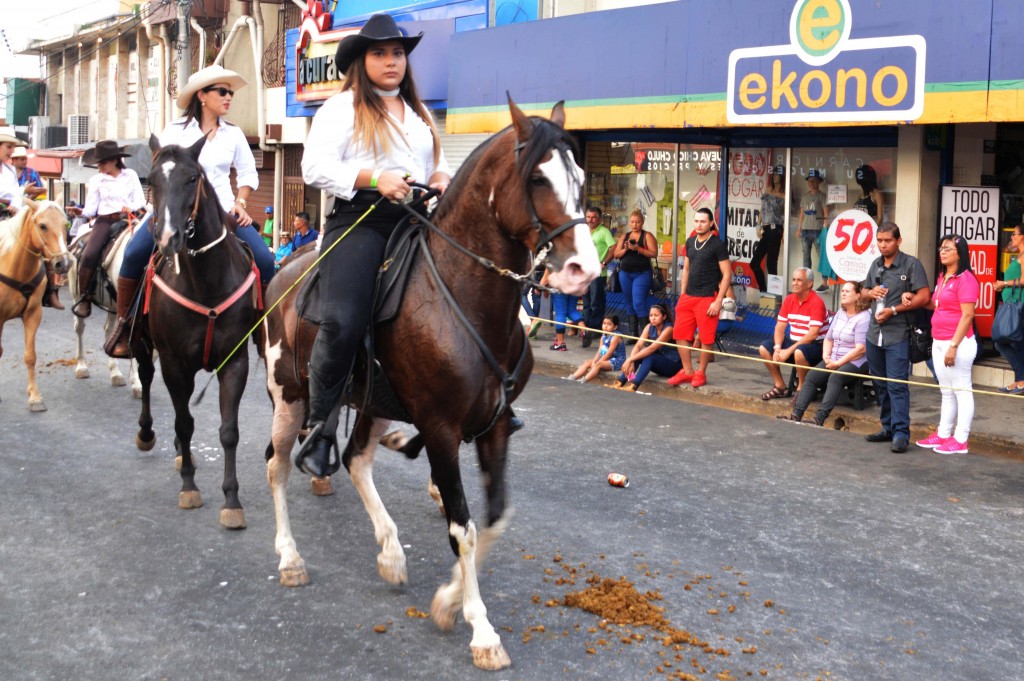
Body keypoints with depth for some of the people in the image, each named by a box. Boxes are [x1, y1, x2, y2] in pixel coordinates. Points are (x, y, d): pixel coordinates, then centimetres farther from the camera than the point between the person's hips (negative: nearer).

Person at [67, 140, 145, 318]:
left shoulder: (131, 175, 11)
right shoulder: (96, 180, 10)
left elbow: (141, 200, 9)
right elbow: (92, 207, 6)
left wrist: (132, 208, -12)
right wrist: (82, 212, -15)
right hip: (104, 221, 0)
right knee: (89, 255, -23)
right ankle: (84, 298, -13)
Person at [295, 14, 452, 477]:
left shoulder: (418, 115, 26)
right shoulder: (342, 108, 6)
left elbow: (437, 165, 31)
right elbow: (315, 168, -6)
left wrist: (441, 179, 6)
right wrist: (374, 179, -17)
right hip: (361, 220, -6)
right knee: (343, 322, -24)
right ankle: (318, 429, -12)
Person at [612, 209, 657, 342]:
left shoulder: (647, 236, -1)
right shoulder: (624, 236, 12)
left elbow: (654, 253, -11)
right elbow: (616, 254, 9)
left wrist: (638, 249, -20)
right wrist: (625, 249, -10)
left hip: (641, 274, -5)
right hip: (625, 273, 5)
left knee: (638, 305, -14)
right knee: (629, 305, 8)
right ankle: (633, 334, 13)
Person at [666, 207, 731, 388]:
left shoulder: (718, 245, -7)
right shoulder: (690, 242, 11)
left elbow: (727, 274, -9)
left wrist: (718, 301, -14)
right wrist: (682, 294, 14)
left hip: (707, 298, -6)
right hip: (688, 297, 6)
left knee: (706, 338, 0)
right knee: (680, 335, 6)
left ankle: (701, 373, 14)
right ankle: (687, 371, 18)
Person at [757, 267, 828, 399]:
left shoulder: (816, 302, -18)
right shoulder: (789, 299, 4)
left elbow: (813, 334, -25)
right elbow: (780, 326, 4)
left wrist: (789, 351, -25)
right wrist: (777, 348, -15)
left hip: (815, 345, -8)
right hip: (794, 341, 8)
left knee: (799, 352, -38)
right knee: (764, 348, -5)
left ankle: (802, 389, -14)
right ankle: (781, 387, 3)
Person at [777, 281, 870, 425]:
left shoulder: (864, 317, -8)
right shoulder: (840, 313, 17)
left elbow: (861, 349, -17)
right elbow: (828, 339, 20)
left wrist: (838, 363, -16)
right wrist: (826, 356, 0)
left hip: (855, 362, -7)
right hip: (833, 360, 7)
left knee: (835, 377, -34)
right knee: (811, 376, -16)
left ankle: (819, 419, -43)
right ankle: (796, 414, -25)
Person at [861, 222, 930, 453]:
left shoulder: (911, 264, -6)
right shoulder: (876, 265, 14)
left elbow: (924, 297, -12)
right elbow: (863, 293, 24)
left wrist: (894, 310, -16)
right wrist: (870, 293, 0)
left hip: (897, 335, -7)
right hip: (874, 333, 7)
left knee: (897, 385, -11)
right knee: (881, 385, 12)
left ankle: (901, 433, -10)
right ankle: (888, 428, 22)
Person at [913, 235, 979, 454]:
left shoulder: (965, 279, -13)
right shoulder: (942, 277, 14)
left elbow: (967, 315, -18)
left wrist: (954, 346, -21)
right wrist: (913, 297, 9)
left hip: (958, 343, -9)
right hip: (939, 342, 9)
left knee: (961, 391, -2)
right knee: (946, 392, 15)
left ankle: (960, 441, 2)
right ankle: (943, 434, 23)